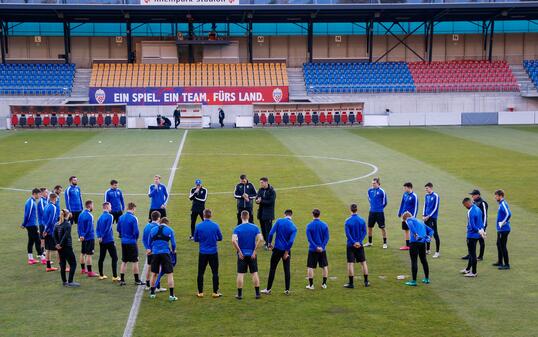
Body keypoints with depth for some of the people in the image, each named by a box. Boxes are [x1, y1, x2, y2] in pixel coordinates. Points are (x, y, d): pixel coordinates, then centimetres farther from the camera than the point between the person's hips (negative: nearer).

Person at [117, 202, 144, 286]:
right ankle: (137, 280, 10)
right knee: (135, 261, 4)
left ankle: (122, 280, 13)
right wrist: (135, 238, 2)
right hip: (132, 242, -6)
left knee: (124, 261, 13)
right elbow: (136, 231, -17)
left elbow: (118, 229, 11)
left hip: (123, 242, 6)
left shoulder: (121, 217, 4)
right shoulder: (133, 218, -15)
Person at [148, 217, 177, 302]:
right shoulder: (169, 230, 3)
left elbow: (149, 243, 17)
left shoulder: (153, 229, 9)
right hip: (165, 253, -3)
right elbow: (173, 243, 6)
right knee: (170, 274, 2)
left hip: (155, 253, 3)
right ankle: (171, 295, -2)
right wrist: (173, 251, 26)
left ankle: (152, 293, 24)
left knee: (154, 274, 16)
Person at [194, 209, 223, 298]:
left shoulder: (198, 226, -5)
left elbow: (195, 239, 3)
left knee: (201, 272, 10)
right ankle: (215, 292, 8)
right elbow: (220, 238, 3)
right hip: (213, 252, 0)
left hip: (202, 253, 0)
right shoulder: (215, 225, -6)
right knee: (215, 272, 7)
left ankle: (200, 292, 12)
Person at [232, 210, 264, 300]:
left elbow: (233, 241, -19)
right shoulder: (255, 227, -2)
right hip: (252, 254, 1)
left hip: (242, 254, -1)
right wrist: (255, 250, -7)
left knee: (240, 274, 5)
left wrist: (239, 251, -11)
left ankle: (239, 294, 9)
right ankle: (257, 293, 9)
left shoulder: (237, 228, -6)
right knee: (254, 273, 8)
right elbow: (261, 239, -12)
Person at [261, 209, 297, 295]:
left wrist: (269, 243, 3)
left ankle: (268, 289, 12)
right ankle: (287, 290, 13)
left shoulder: (279, 221, -6)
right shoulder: (294, 227, -4)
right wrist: (286, 252, -8)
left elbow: (271, 233, -11)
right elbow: (291, 241, -13)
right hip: (286, 250, 1)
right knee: (287, 270, 11)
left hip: (277, 249, -1)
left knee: (272, 269, 8)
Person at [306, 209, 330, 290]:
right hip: (322, 250, 2)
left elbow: (309, 238, -12)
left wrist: (316, 247, -12)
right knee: (325, 266, 14)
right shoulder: (324, 225, 0)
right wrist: (322, 247, -9)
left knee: (310, 267, 5)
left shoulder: (309, 225, -5)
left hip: (312, 250, -2)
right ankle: (324, 284, 15)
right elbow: (326, 238, -5)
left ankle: (311, 285, 4)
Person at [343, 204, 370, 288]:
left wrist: (353, 243, -12)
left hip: (351, 245, -3)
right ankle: (366, 281, 16)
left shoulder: (347, 221, -8)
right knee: (363, 262, 13)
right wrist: (359, 242, -8)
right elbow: (364, 232, -3)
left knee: (350, 263, 0)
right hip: (360, 245, 3)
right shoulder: (362, 220, 1)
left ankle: (351, 283, 1)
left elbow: (347, 234, -13)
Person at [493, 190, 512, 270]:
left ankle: (507, 264, -2)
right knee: (499, 245, 19)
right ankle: (500, 262, 30)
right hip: (500, 229, 11)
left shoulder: (503, 204, -17)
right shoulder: (501, 204, 13)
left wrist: (503, 223, -22)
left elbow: (508, 214, -30)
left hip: (504, 229, -11)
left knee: (503, 246, -6)